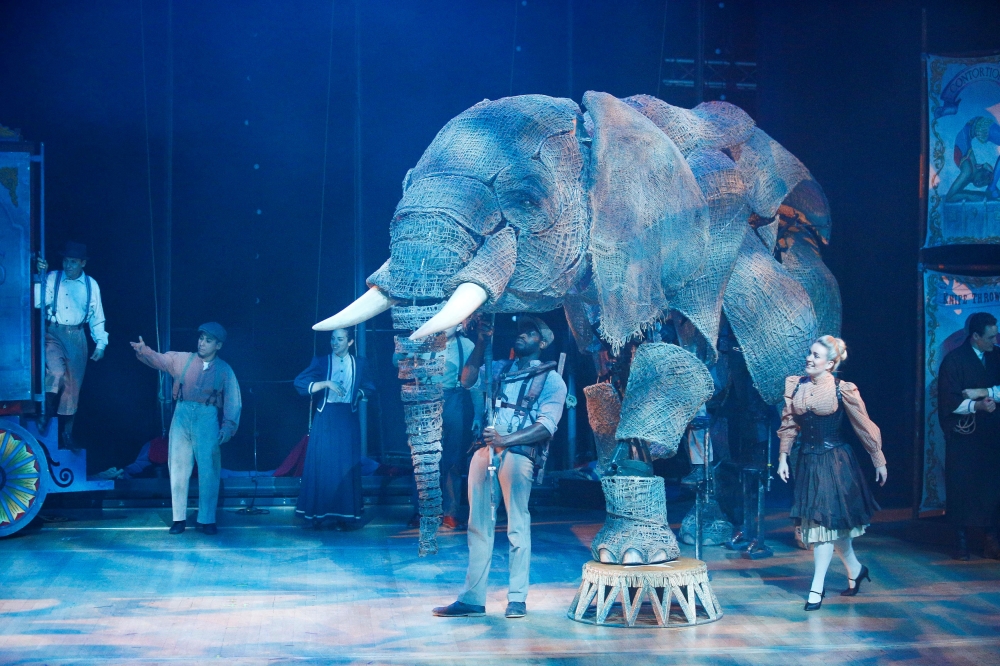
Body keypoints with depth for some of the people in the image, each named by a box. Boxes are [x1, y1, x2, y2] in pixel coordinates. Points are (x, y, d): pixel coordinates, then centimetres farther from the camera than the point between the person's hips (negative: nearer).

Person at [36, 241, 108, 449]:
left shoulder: (90, 284, 5)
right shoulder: (52, 278, 0)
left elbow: (97, 316, 8)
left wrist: (100, 343, 2)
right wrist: (41, 276, -22)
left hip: (77, 337, 2)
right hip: (54, 333, -2)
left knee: (73, 386, 5)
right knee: (56, 372, -25)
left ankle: (66, 434, 15)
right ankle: (46, 414, -2)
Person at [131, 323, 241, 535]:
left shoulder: (224, 370, 4)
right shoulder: (183, 359, 9)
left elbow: (233, 402, 2)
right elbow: (159, 360, -1)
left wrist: (228, 427, -9)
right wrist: (143, 351, -21)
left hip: (207, 418, -2)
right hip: (182, 415, 2)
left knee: (208, 470, -2)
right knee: (178, 467, 2)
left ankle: (207, 519, 6)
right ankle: (179, 518, 8)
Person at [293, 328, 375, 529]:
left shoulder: (359, 364, 9)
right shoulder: (321, 362, 3)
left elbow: (369, 388, 21)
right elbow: (300, 383, -7)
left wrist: (360, 393, 0)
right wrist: (326, 383, -18)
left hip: (348, 419, 1)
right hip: (325, 418, -1)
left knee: (347, 467, 1)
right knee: (320, 465, -1)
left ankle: (346, 516, 6)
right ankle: (315, 514, 4)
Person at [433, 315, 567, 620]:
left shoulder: (551, 380, 6)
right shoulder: (499, 369, 22)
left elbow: (546, 426, -5)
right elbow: (468, 380, 7)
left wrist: (506, 440, -16)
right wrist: (481, 343, -2)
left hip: (518, 454, -5)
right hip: (484, 451, 5)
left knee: (517, 527, -6)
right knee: (478, 525, 4)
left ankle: (517, 599, -1)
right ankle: (472, 598, 7)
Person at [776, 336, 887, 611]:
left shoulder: (843, 390, -10)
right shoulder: (794, 385, 2)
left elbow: (864, 426, -4)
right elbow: (788, 424, 10)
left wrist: (879, 461, 0)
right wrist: (783, 458, 9)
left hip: (835, 460, -5)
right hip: (807, 460, 5)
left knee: (826, 521, -6)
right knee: (832, 522, 12)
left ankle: (817, 587, -1)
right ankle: (855, 569, 34)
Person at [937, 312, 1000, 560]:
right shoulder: (954, 360, -5)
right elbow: (949, 402, -10)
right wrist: (977, 405, -20)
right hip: (963, 435, -3)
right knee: (962, 487, -2)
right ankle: (961, 539, 7)